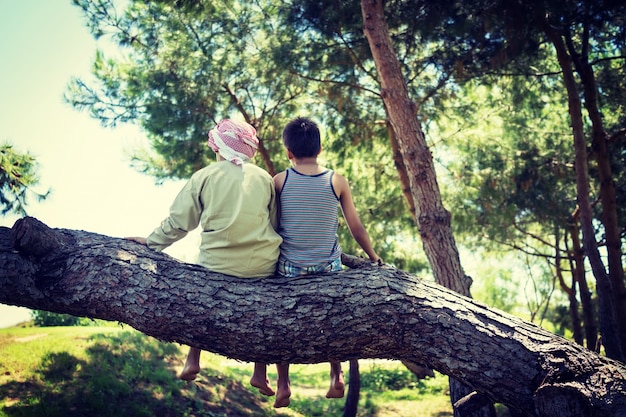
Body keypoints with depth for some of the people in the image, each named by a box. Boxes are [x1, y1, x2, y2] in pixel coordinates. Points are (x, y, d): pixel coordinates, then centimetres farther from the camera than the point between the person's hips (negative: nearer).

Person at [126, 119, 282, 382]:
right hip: (263, 267, 1)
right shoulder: (264, 178, 6)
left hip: (218, 266, -1)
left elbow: (178, 222, 6)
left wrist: (151, 242, 19)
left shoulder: (204, 176, 1)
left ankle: (193, 360, 26)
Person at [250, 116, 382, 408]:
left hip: (288, 269, 0)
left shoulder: (279, 181, -5)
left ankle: (283, 384, 20)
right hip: (328, 267, 1)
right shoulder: (337, 182, -4)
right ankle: (336, 377, 25)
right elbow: (356, 229, 2)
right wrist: (375, 259, 16)